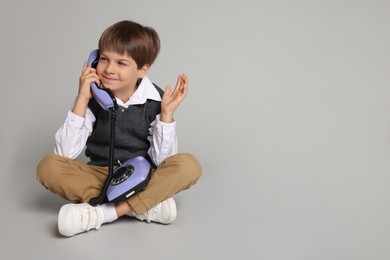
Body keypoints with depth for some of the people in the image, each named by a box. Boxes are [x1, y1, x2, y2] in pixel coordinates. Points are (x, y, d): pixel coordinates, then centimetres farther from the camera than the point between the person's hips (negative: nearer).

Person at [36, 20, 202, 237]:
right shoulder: (93, 98, -8)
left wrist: (167, 113, -22)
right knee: (49, 166, -24)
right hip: (101, 176, 1)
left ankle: (103, 213, -29)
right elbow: (65, 154, -15)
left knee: (189, 166, -28)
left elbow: (162, 161, -13)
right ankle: (146, 205, -26)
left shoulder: (156, 101, -10)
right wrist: (82, 100, -20)